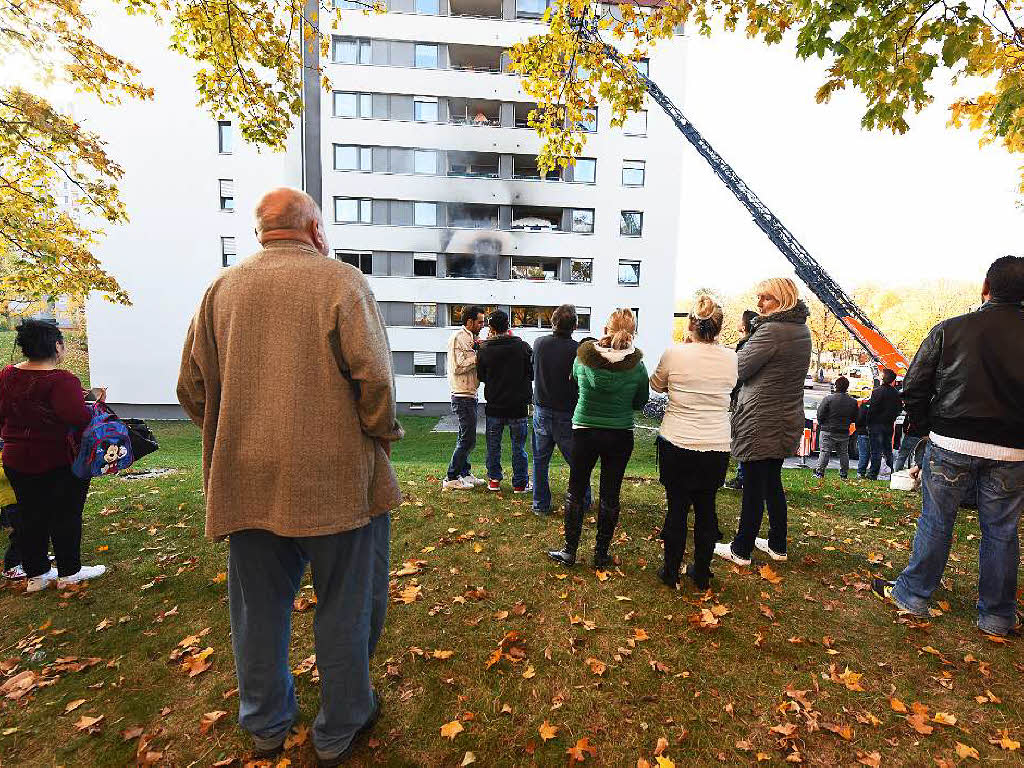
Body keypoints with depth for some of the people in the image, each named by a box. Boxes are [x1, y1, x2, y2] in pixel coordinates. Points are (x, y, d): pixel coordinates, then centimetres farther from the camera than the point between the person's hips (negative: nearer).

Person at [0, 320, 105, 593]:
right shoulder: (61, 380, -22)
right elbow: (79, 419, -32)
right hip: (59, 462, -7)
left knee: (29, 516, 16)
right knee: (66, 516, 7)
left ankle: (35, 574, 27)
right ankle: (69, 572, 19)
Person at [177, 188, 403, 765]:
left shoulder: (222, 289, 7)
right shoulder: (342, 281, -7)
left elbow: (193, 387, 7)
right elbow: (374, 377, -17)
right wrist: (384, 435, -1)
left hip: (246, 481, 5)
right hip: (336, 478, -4)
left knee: (259, 607, 21)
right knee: (345, 605, 13)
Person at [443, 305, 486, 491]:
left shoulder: (471, 338, 16)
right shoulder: (457, 338, -12)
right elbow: (458, 367, -20)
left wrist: (478, 349, 1)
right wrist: (479, 356, -15)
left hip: (470, 395, 10)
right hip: (463, 397, -10)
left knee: (465, 437, 16)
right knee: (468, 440, -6)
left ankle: (464, 474, 26)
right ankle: (451, 479, 3)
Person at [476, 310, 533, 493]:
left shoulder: (484, 350, -7)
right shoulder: (522, 346, -8)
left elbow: (481, 376, 4)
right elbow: (532, 373, 0)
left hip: (494, 404, 1)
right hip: (518, 404, -1)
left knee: (493, 444, 15)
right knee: (518, 446, 9)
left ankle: (494, 480, 23)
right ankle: (520, 483, 15)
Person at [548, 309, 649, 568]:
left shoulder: (583, 355, -11)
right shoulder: (636, 364, -12)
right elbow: (641, 402, 1)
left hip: (584, 432, 0)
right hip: (620, 435, 0)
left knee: (575, 492, 13)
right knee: (610, 496, 12)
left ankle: (569, 551, 23)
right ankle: (601, 554, 25)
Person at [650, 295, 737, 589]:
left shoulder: (674, 354, -11)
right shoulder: (730, 358, -3)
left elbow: (656, 385, 6)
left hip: (676, 445, -2)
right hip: (716, 448, 2)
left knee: (677, 508, 10)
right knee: (706, 509, 16)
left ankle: (671, 572, 24)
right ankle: (701, 573, 30)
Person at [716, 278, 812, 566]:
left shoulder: (771, 330, -19)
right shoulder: (802, 331, 10)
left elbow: (738, 369, -15)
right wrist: (752, 334, 9)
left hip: (761, 421, -9)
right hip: (788, 420, 9)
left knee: (753, 487, 1)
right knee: (772, 482, 20)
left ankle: (741, 550, 15)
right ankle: (777, 545, 32)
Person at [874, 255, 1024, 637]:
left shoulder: (950, 329, -6)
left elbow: (913, 388, -5)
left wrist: (929, 424, 10)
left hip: (950, 445, -2)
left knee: (936, 522, 9)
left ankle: (912, 594, 20)